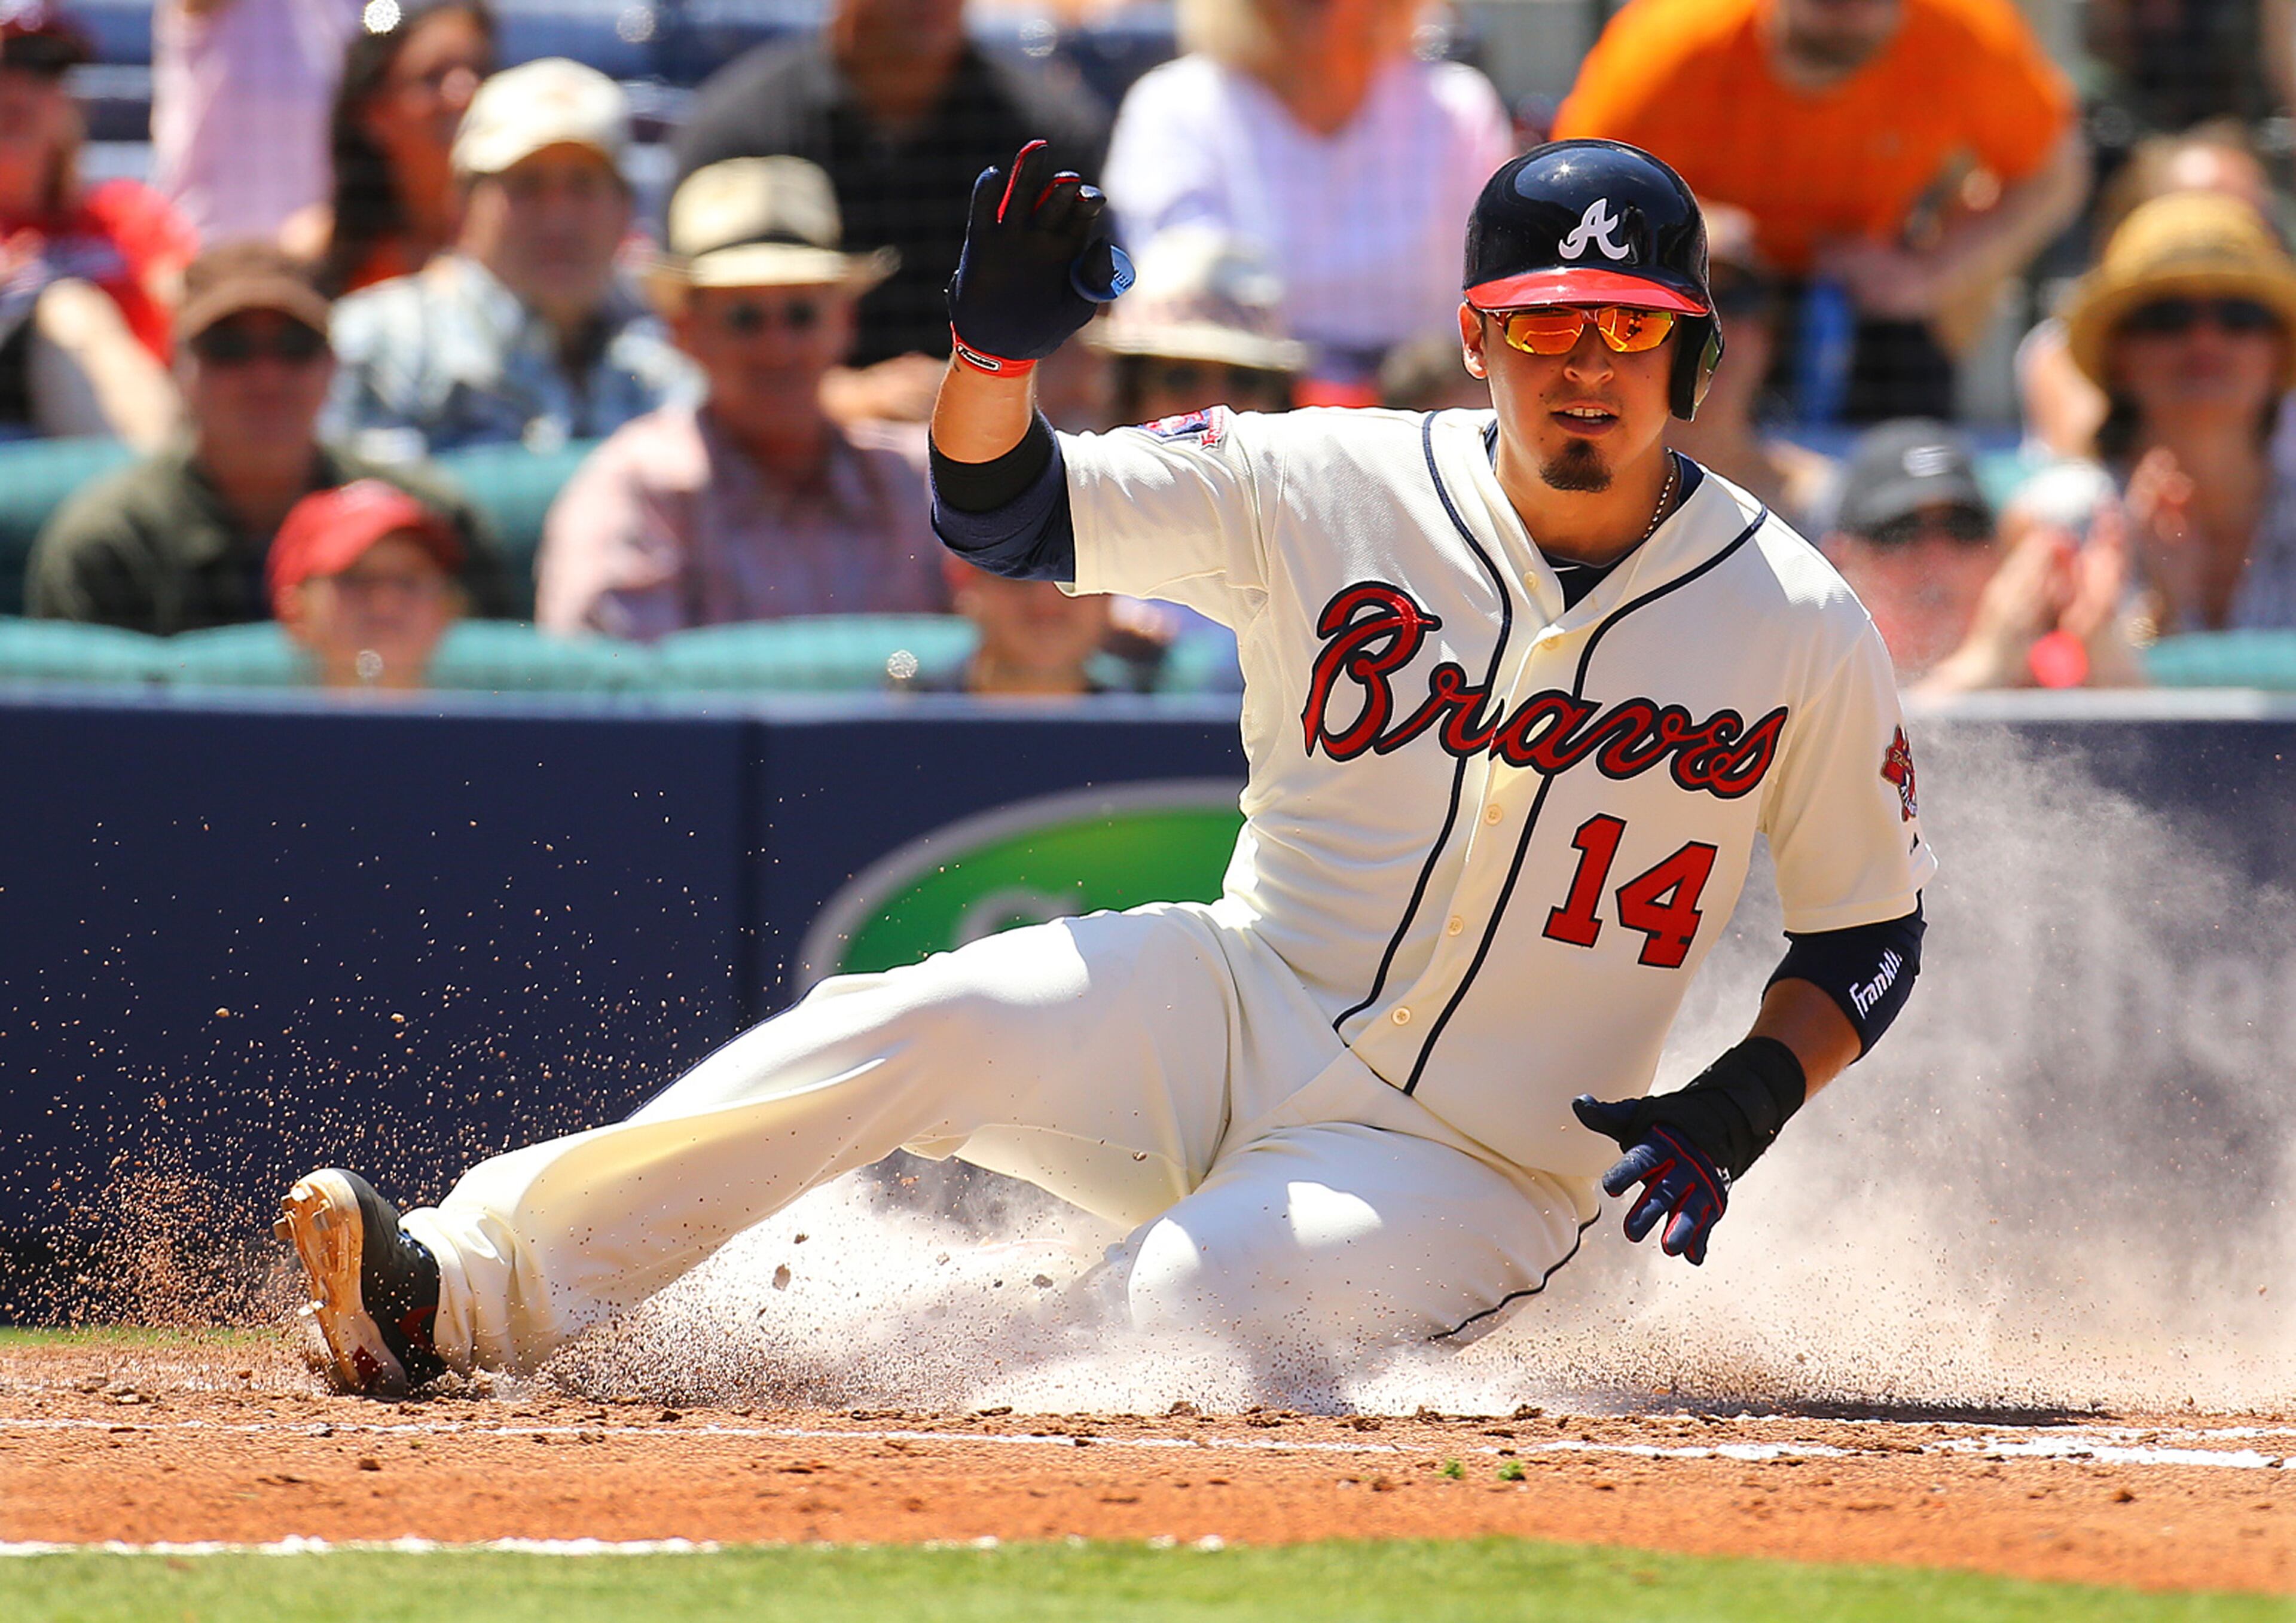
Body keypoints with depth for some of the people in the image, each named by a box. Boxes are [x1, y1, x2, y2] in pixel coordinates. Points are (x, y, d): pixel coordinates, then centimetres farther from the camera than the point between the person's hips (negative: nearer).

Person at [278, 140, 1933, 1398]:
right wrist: (995, 350, -22)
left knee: (1184, 1301, -35)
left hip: (1473, 1168, -2)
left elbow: (1873, 936, 4)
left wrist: (1744, 1106, -14)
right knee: (920, 1025, -27)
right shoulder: (1328, 491, -2)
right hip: (1239, 1019, 3)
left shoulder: (1796, 624, -6)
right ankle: (468, 1285, -28)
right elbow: (998, 512, 0)